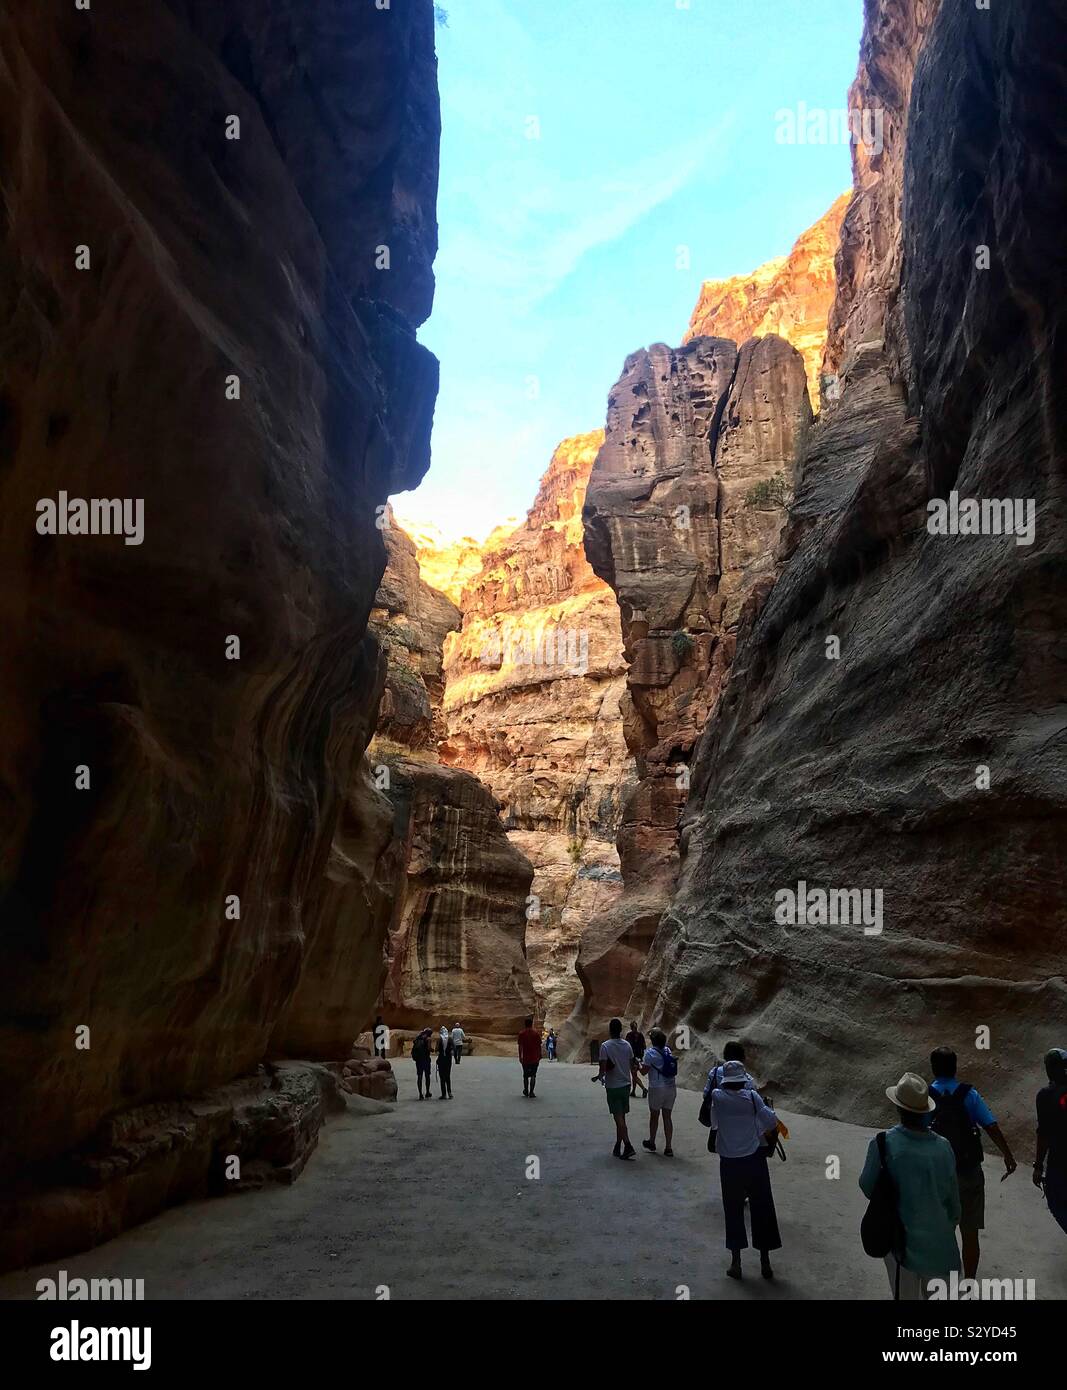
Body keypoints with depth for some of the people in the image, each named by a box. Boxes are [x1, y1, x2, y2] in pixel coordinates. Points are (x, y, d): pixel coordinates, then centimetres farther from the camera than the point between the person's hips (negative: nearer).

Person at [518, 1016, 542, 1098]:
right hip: (534, 1058, -1)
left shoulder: (521, 1034, -3)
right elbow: (539, 1045, -1)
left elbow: (520, 1046, -5)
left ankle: (526, 1092, 25)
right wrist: (539, 1055, 9)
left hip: (525, 1058, 1)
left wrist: (520, 1056, 0)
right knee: (533, 1075, 2)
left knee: (525, 1075, 15)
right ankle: (531, 1093, -8)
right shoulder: (536, 1033, -3)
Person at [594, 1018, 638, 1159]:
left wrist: (599, 1076, 2)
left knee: (619, 1118, -4)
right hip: (626, 1084, 5)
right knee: (621, 1117, 14)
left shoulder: (605, 1046, -14)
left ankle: (628, 1147, -14)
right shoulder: (627, 1045, 1)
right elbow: (632, 1066, 8)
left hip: (613, 1086, -5)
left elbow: (603, 1067, -18)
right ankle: (618, 1147, 20)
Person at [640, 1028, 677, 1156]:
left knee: (654, 1115, 14)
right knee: (667, 1117, 8)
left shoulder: (650, 1053, -14)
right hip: (671, 1087, 4)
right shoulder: (668, 1051, 4)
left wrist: (639, 1065, 9)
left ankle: (651, 1142, 30)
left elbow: (644, 1072, -13)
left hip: (657, 1088, -4)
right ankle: (668, 1148, 7)